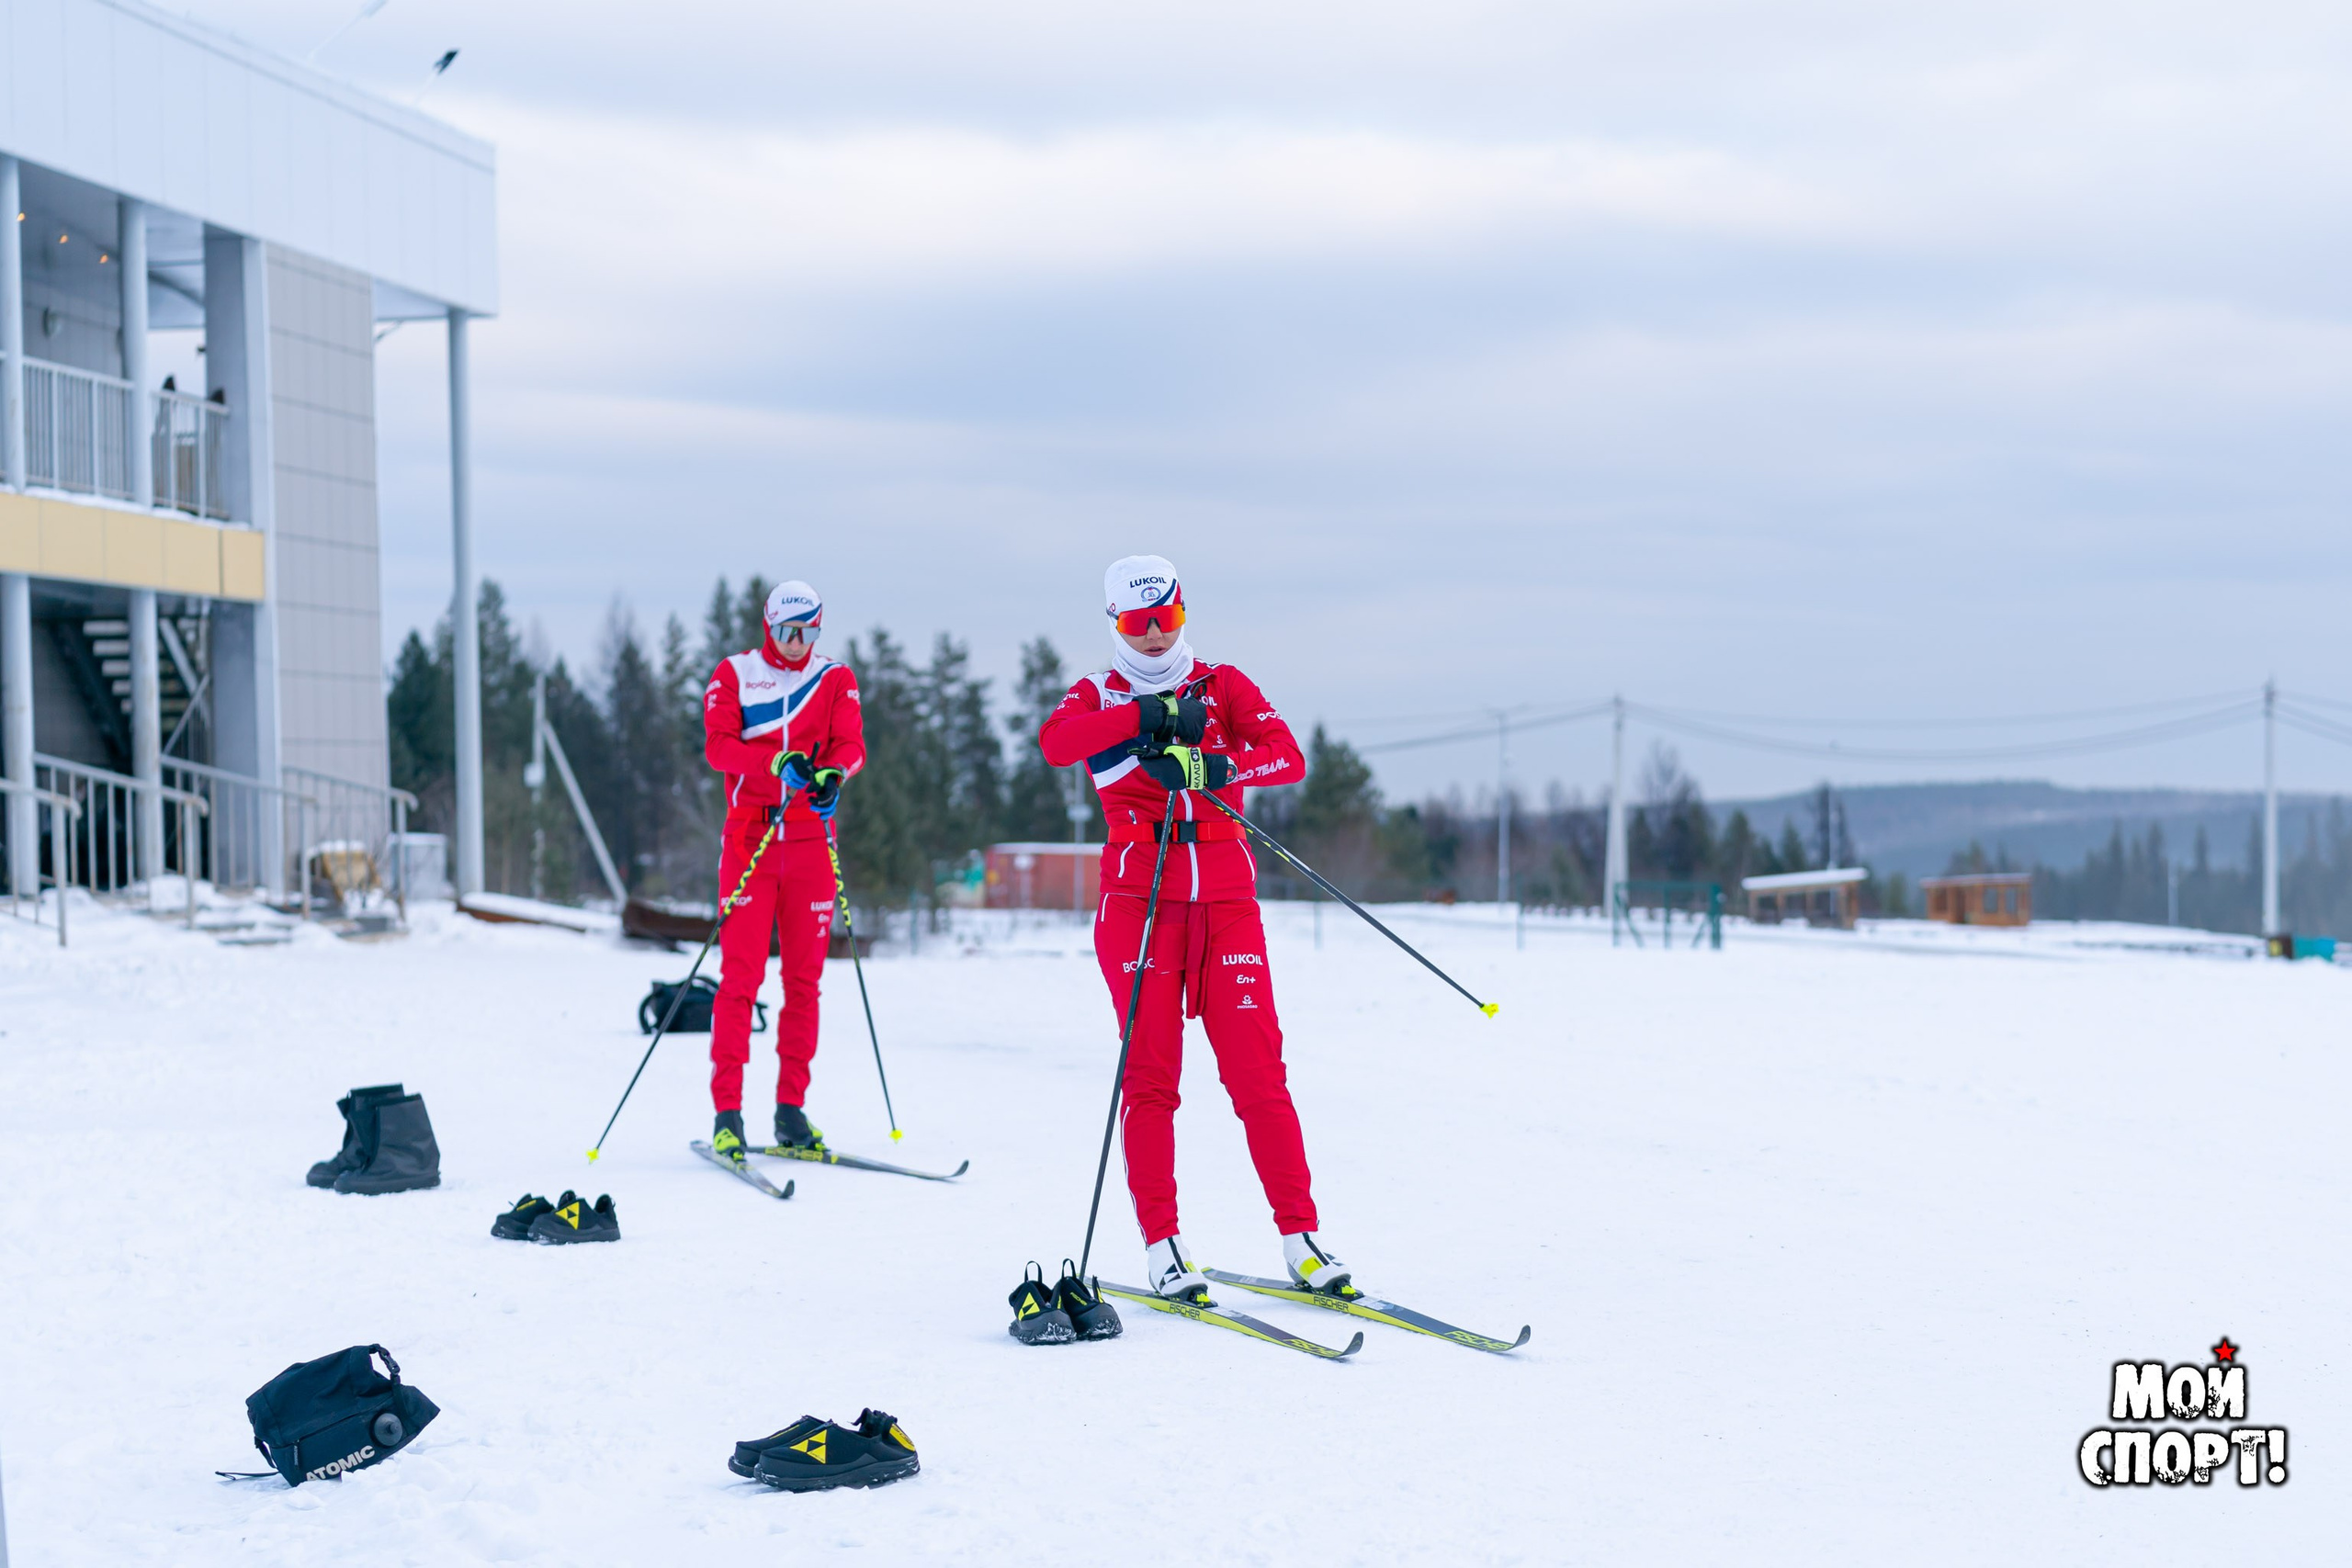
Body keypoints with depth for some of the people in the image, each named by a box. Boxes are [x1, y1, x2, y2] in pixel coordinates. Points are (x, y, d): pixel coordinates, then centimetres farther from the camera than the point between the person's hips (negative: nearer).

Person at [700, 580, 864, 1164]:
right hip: (750, 837, -2)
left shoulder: (835, 679, 12)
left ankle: (791, 1110, 10)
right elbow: (718, 744, -8)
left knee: (804, 978, 4)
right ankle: (727, 1111, -8)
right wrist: (780, 761, -25)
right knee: (740, 976, -8)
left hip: (810, 841, 2)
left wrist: (831, 773, -26)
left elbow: (851, 742, -3)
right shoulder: (733, 674, 7)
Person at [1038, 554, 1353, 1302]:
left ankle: (1300, 1237, 0)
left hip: (1225, 899, 1)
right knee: (1150, 1074, -3)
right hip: (1138, 899, -1)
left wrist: (1214, 768, -23)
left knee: (1257, 1071, -3)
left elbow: (1288, 755, -5)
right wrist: (1150, 716, -26)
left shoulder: (1223, 685, 11)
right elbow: (1056, 741, -15)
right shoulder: (1100, 696, 9)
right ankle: (1161, 1245, 1)